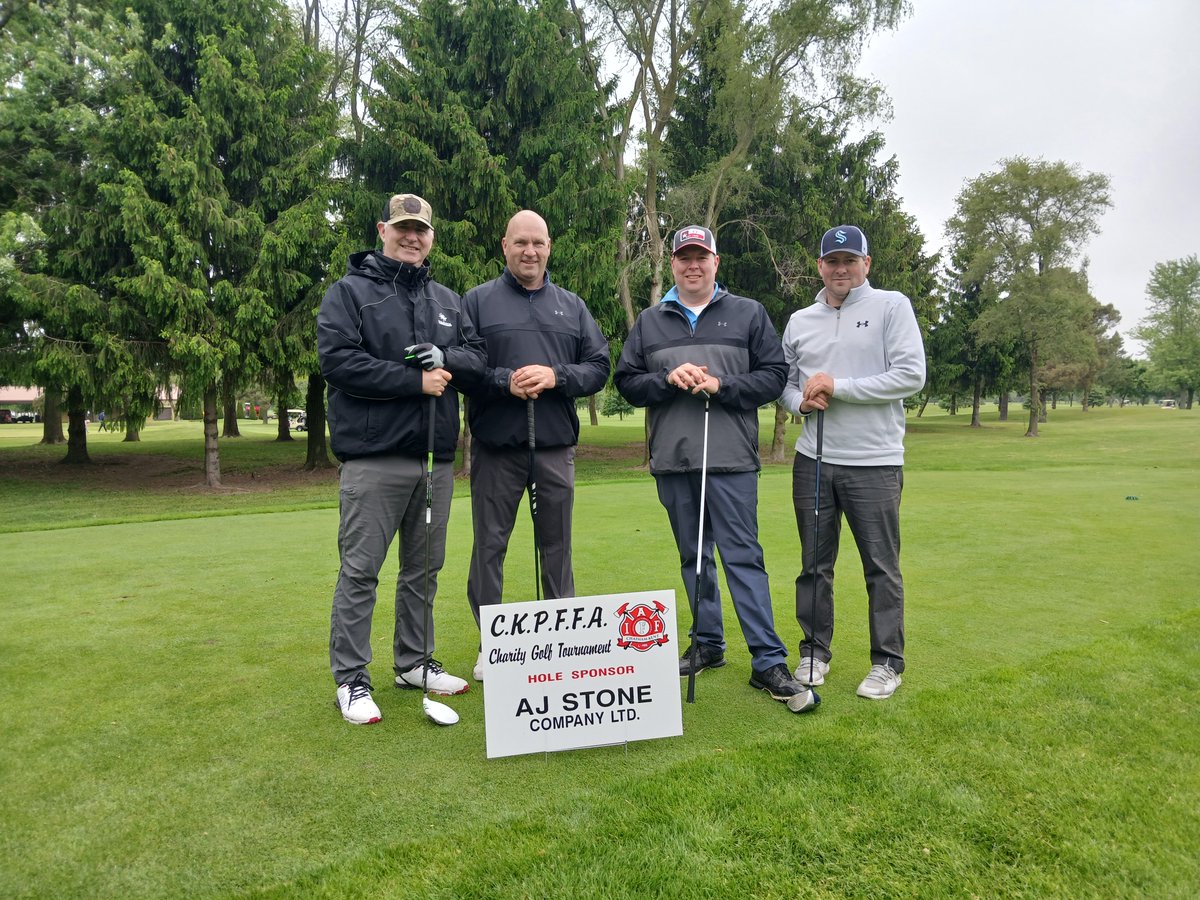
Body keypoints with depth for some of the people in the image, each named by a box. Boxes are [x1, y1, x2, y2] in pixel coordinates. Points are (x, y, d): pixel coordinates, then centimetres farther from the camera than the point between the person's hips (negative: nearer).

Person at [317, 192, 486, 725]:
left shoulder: (447, 300, 17)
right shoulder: (349, 292, 1)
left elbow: (476, 359, 12)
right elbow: (337, 360, -12)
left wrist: (445, 358, -11)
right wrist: (415, 381, -15)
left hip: (436, 458, 6)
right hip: (374, 457, -5)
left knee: (424, 568, 14)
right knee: (360, 571, -1)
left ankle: (415, 663, 28)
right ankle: (351, 680, 10)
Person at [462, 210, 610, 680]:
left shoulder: (572, 305, 13)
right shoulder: (477, 301, 4)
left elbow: (598, 367, 7)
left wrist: (555, 376, -10)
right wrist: (504, 381, -17)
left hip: (556, 447, 2)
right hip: (495, 447, -2)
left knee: (557, 545, 11)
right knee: (489, 546, 5)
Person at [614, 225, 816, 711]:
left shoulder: (748, 314, 7)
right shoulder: (649, 321, 13)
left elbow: (773, 375, 2)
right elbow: (626, 381, 8)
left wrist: (721, 387, -13)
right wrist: (668, 379, -10)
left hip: (731, 459, -3)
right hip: (672, 460, 3)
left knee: (743, 557, -6)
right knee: (693, 557, 12)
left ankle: (769, 662, -1)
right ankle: (708, 645, 26)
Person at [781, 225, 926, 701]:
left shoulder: (892, 306, -2)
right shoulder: (799, 321, 11)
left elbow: (911, 375, -12)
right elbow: (783, 381, 18)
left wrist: (837, 386, -15)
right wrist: (801, 401, -5)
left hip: (874, 463, -4)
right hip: (813, 460, 4)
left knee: (882, 567, 4)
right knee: (815, 564, 12)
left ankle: (887, 662, 18)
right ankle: (815, 652, 26)